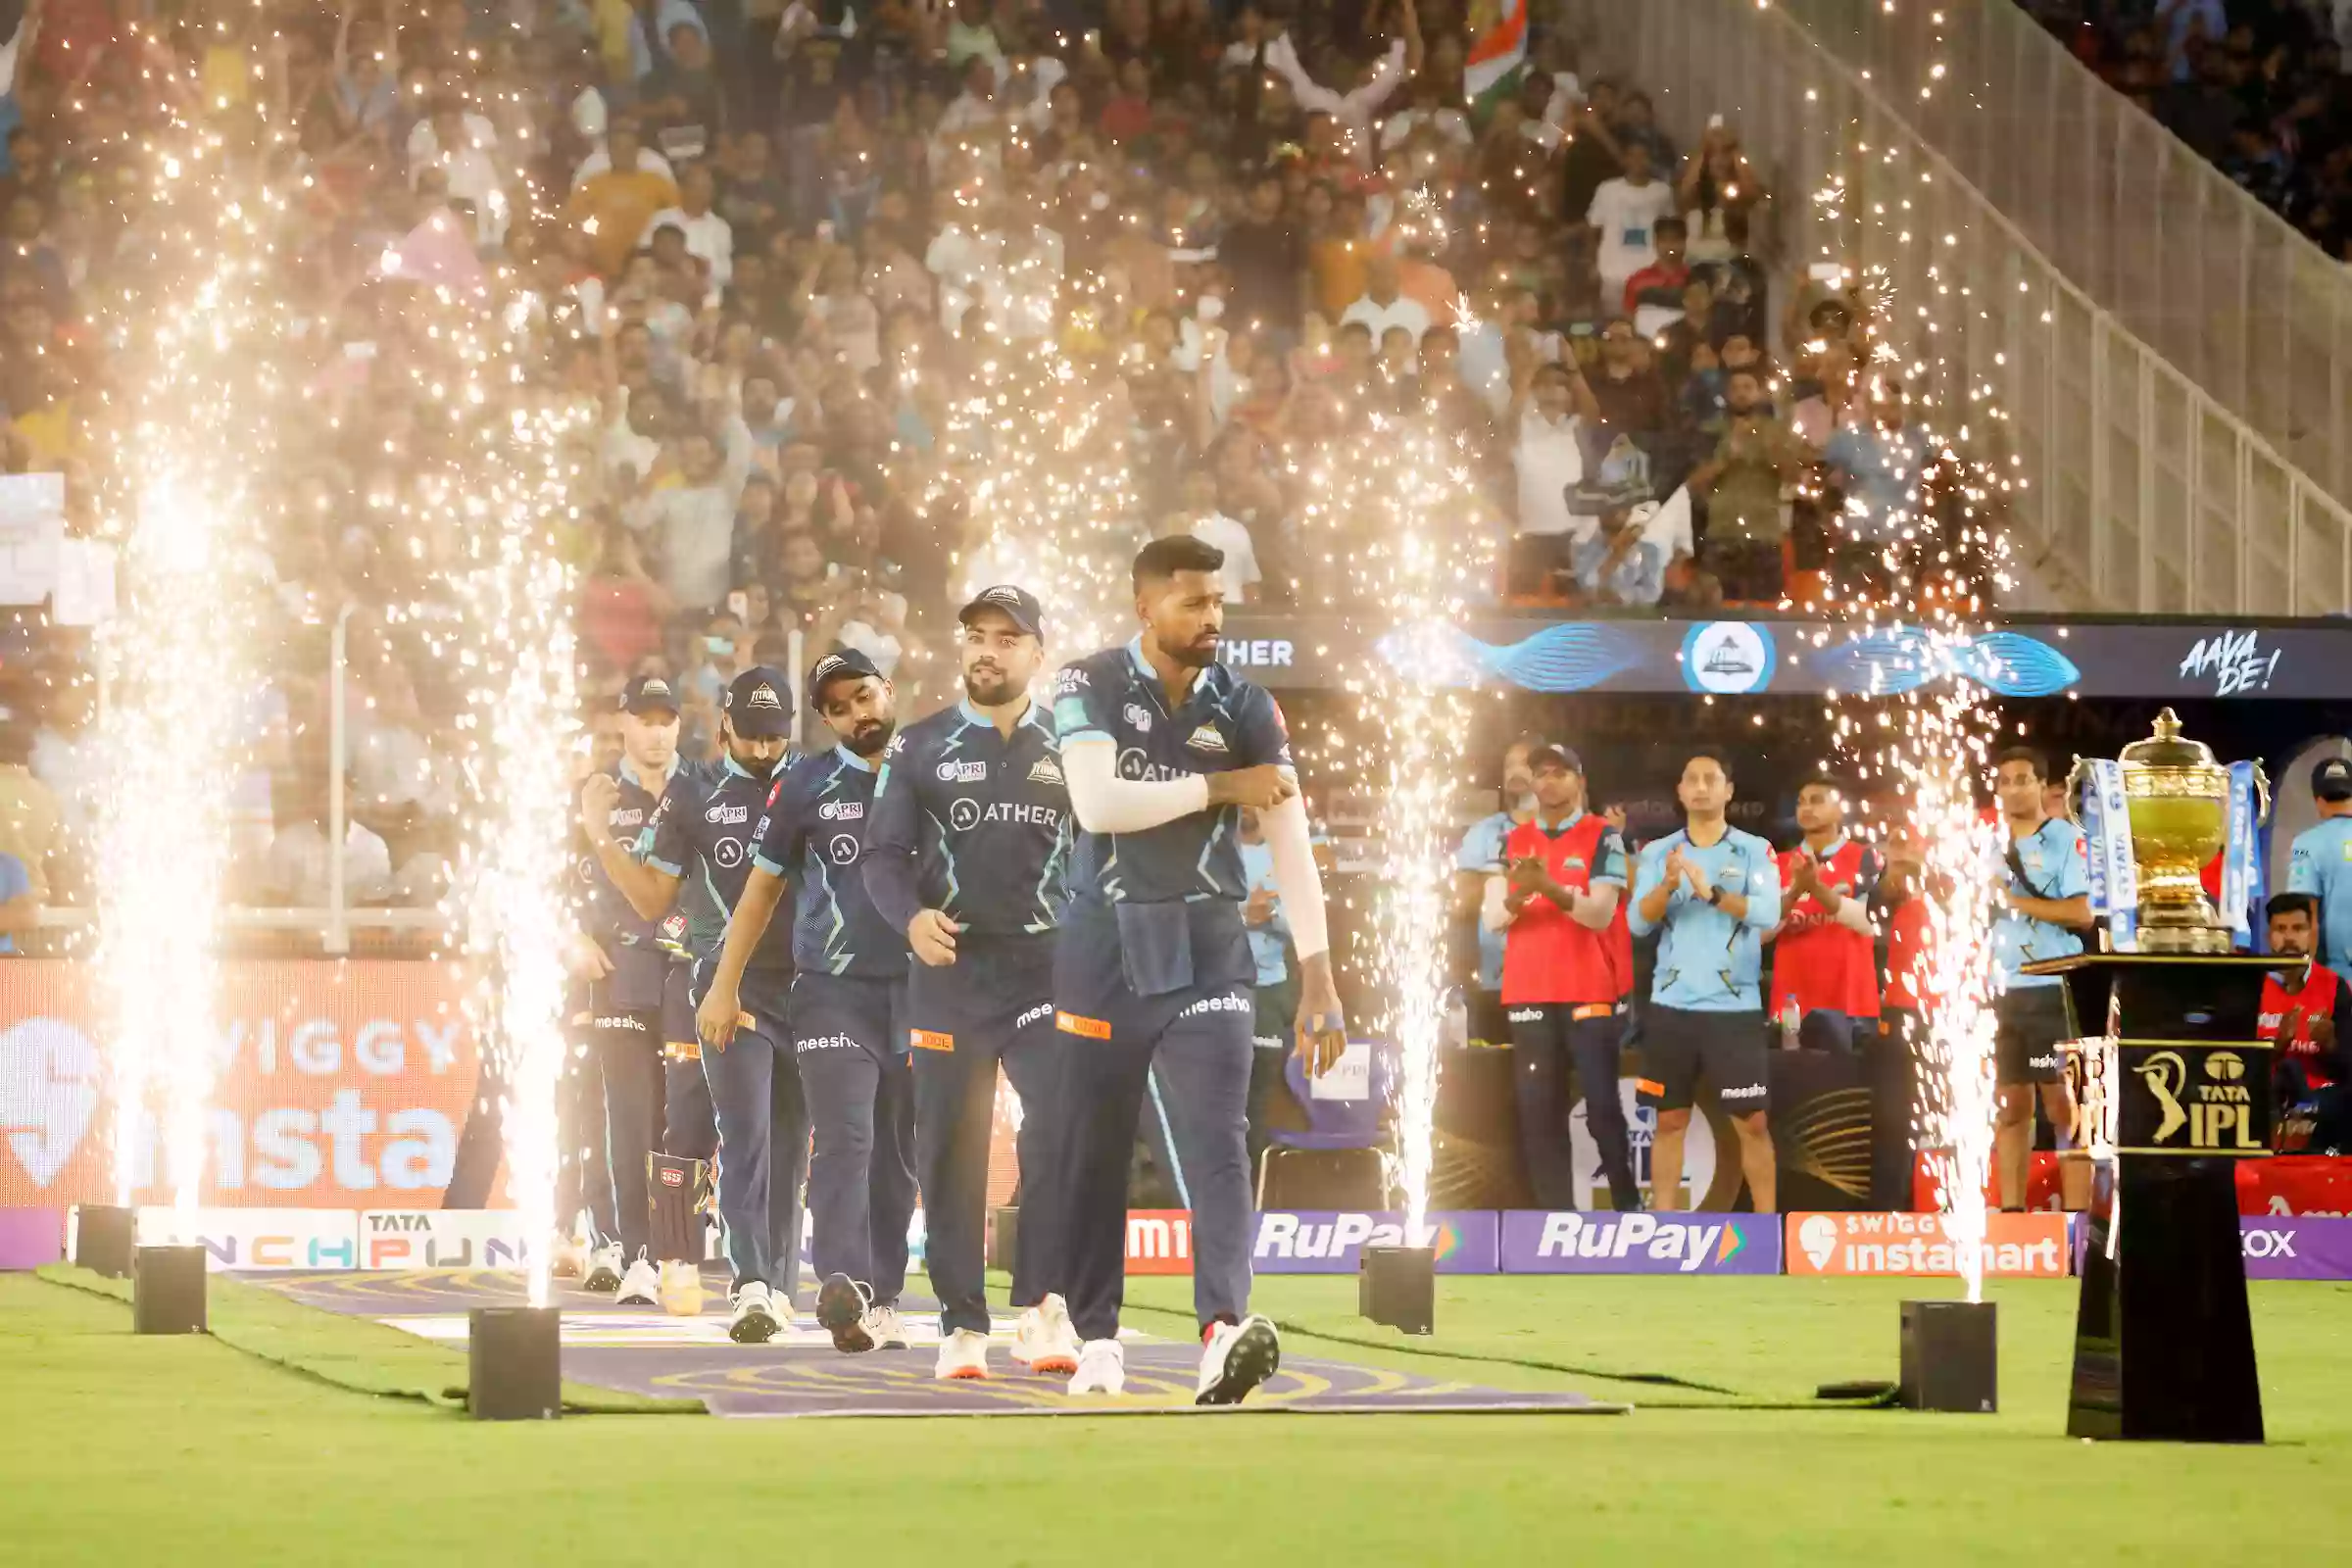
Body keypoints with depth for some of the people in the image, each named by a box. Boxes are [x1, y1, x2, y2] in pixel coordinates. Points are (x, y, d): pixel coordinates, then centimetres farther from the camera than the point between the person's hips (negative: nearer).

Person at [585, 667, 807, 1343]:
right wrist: (600, 833, -2)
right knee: (745, 1135, -14)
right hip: (731, 982, -2)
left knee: (790, 1142, 7)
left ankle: (776, 1284, 15)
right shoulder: (693, 795, 5)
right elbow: (653, 899, 7)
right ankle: (751, 1286, -20)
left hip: (807, 983, 2)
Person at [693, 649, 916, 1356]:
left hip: (918, 993, 2)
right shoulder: (807, 786, 5)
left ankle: (881, 1301, 12)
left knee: (897, 1158, 5)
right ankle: (844, 1290, -29)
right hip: (833, 991, -2)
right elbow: (763, 886, 10)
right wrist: (724, 986, 6)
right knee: (845, 1140, -16)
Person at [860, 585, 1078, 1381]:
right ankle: (962, 1325, 8)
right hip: (949, 970, 1)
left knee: (1062, 1124, -18)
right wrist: (911, 918, -16)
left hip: (1046, 966, -1)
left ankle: (1041, 1306, -14)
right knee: (950, 1146, 2)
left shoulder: (1070, 747, 10)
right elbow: (884, 855, 4)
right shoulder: (920, 746, 8)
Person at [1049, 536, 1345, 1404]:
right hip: (1105, 945, 0)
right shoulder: (1092, 687, -6)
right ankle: (1097, 1338, 19)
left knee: (1217, 1139, -15)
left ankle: (1224, 1331, -29)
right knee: (1095, 1151, 7)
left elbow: (1293, 846, -5)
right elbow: (1097, 803, -20)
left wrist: (1317, 976, -14)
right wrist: (1220, 787, -16)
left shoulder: (1244, 707, -1)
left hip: (1206, 948, 0)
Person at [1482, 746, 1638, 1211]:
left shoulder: (1602, 837, -2)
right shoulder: (1513, 842, 11)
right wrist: (1516, 896, -20)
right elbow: (1493, 919, 3)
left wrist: (1550, 888, -28)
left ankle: (1628, 1206, 15)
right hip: (1530, 994, 4)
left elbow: (1600, 914, -13)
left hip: (1592, 992, -4)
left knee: (1602, 1106, 0)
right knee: (1539, 1112, -1)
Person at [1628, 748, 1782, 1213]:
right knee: (1669, 1121, 7)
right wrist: (1667, 886, -24)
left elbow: (1768, 914, -15)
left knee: (1752, 1123, -1)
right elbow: (1639, 921, -5)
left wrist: (1712, 892, -29)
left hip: (1734, 1006, -2)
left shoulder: (1755, 851, 1)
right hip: (1671, 1005, 2)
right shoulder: (1657, 852, 7)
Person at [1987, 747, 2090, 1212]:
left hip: (2051, 989, -5)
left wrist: (2016, 900, -12)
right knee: (2010, 1104, 7)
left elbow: (2082, 912, -11)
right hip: (1998, 990, 5)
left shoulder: (2066, 839, -2)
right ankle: (2010, 1211, 9)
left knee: (2063, 1103, -5)